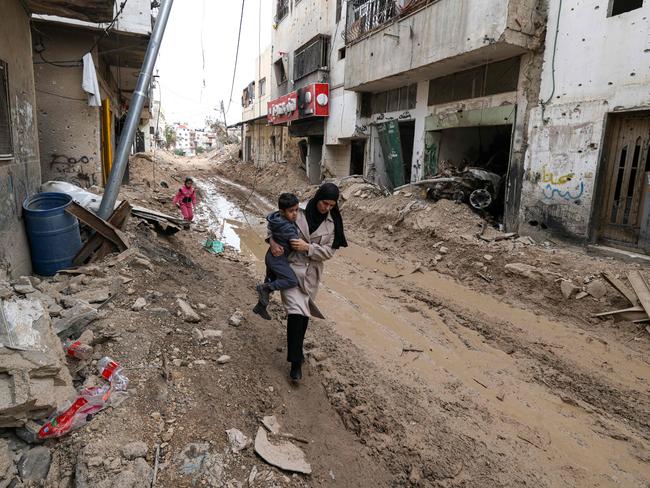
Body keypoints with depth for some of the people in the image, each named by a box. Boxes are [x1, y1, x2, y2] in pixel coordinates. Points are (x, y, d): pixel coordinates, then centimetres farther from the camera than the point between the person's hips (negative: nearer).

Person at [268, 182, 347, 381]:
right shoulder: (298, 213, -8)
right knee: (296, 312, -15)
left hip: (312, 273, 3)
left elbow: (328, 251, -4)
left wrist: (308, 247, -19)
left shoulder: (333, 223, -1)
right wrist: (272, 241, -17)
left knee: (304, 314, 16)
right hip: (291, 269, -3)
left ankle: (297, 349, 40)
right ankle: (296, 361, -3)